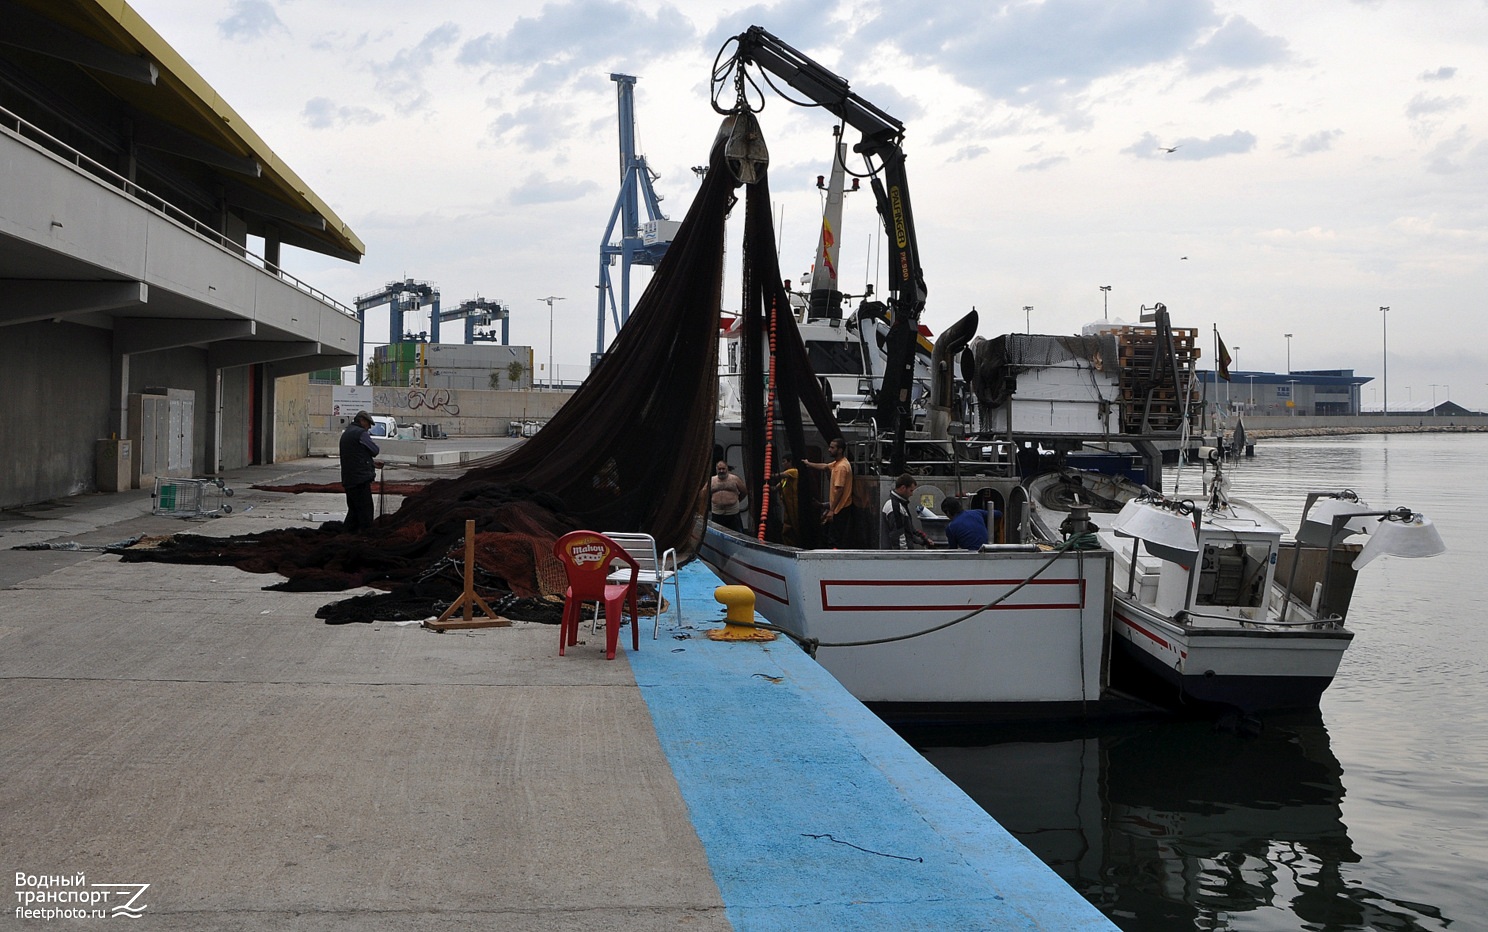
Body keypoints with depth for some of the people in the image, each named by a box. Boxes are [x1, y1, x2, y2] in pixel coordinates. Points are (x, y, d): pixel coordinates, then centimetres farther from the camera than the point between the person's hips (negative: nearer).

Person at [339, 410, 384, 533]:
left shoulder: (346, 434, 21)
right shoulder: (360, 433, -11)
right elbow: (375, 450, -10)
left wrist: (372, 463, 24)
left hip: (348, 480, 10)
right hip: (360, 478, -10)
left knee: (353, 509, 16)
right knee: (365, 510, -6)